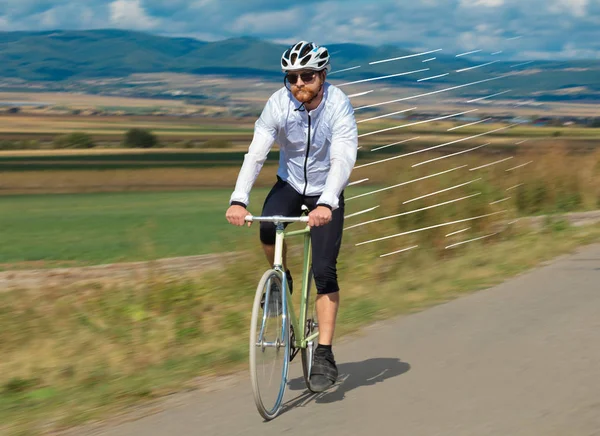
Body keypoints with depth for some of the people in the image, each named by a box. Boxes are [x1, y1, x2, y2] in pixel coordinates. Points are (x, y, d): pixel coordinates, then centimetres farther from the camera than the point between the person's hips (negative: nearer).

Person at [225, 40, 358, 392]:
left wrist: (326, 204, -50)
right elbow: (256, 154, -25)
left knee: (324, 270, -14)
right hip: (290, 185, 2)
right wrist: (239, 200, -40)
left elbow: (343, 160, -34)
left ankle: (324, 355, -7)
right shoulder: (279, 104, -19)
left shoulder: (339, 106, -24)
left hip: (326, 193, -2)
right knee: (268, 230, -29)